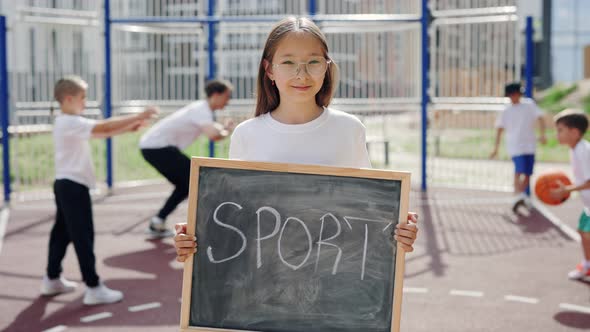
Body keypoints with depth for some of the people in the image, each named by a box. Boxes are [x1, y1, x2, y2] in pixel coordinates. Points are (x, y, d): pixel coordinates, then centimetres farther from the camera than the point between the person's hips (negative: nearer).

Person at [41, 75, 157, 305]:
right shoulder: (70, 123, -17)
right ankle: (93, 288, -6)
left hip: (65, 185, 11)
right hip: (73, 186, -11)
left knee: (62, 232, 17)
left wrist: (129, 127, 0)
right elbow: (104, 127, -24)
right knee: (83, 236, -8)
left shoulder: (68, 123, 15)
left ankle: (52, 280, 26)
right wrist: (137, 117, -20)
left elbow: (101, 133, 11)